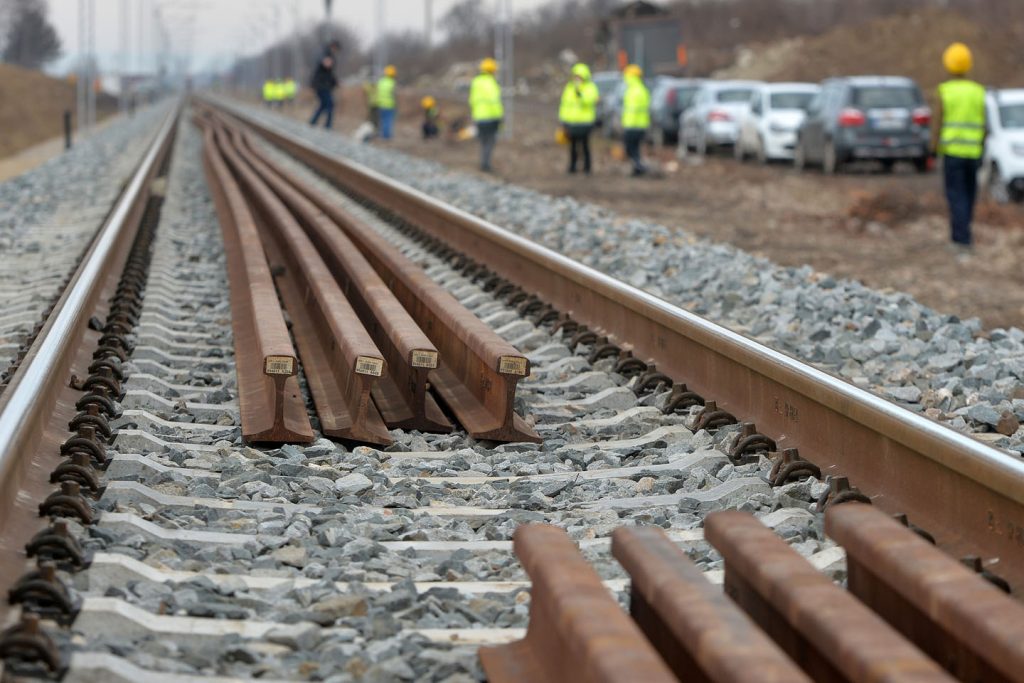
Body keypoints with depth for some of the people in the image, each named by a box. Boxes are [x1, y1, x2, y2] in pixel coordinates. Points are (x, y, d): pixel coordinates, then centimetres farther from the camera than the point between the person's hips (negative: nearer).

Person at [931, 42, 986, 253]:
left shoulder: (945, 92, -6)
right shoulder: (978, 92, 3)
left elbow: (938, 124, -8)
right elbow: (983, 127, 4)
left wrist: (933, 151, -2)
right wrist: (981, 153, 12)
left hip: (951, 151, -3)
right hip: (973, 152, 3)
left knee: (956, 196, -2)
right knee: (969, 193, 16)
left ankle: (963, 239, -11)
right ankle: (959, 233, 23)